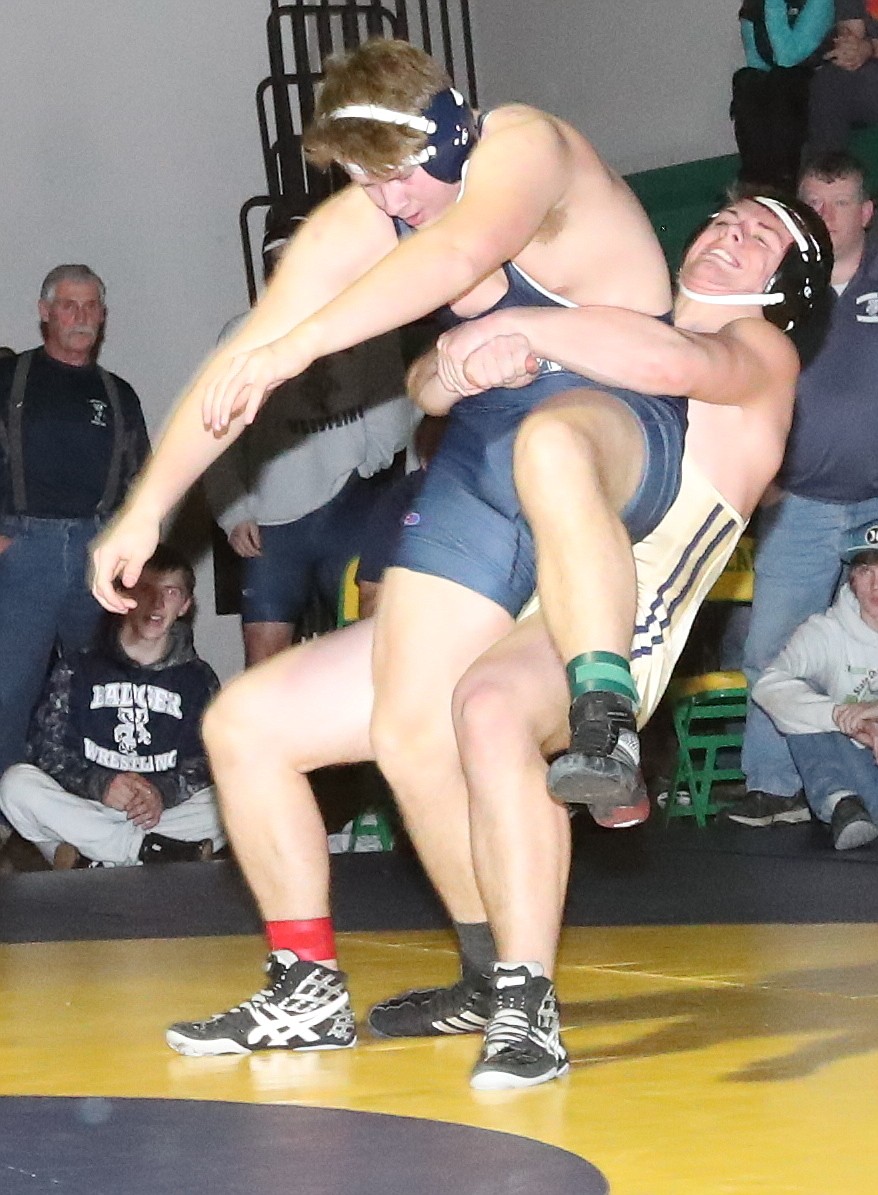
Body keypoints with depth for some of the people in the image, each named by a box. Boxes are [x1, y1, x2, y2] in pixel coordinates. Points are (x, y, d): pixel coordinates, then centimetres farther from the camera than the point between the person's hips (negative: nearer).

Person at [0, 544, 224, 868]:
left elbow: (204, 762, 2)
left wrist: (163, 793, -20)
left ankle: (81, 857, -29)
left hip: (161, 811, 1)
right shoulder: (77, 668, 8)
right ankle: (149, 850, -29)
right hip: (81, 804, -1)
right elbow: (46, 750, -1)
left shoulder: (198, 680, 12)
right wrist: (99, 785, -21)